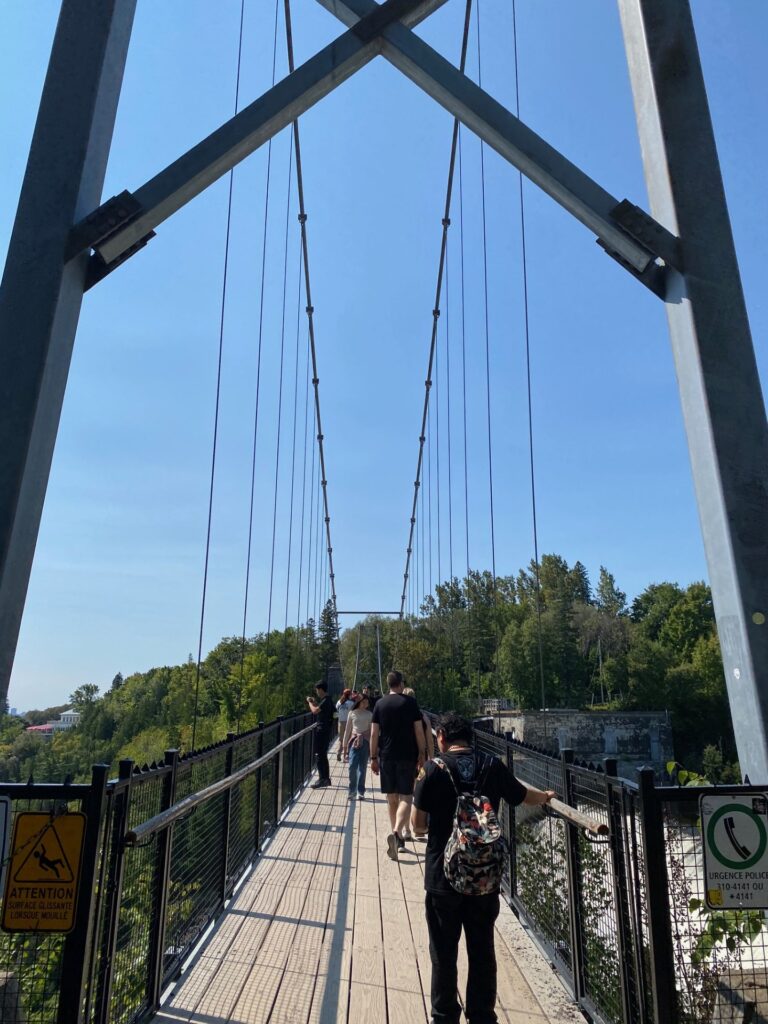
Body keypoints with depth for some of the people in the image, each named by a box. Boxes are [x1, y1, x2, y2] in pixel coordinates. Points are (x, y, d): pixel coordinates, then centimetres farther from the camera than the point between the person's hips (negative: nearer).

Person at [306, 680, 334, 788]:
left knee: (319, 755, -6)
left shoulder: (326, 701, -18)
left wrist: (310, 702, -9)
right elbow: (319, 709, 23)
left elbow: (315, 711, -26)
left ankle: (322, 779, -4)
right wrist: (314, 702, 13)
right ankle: (326, 778, 23)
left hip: (322, 730, -10)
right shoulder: (327, 700, 13)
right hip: (324, 730, 10)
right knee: (323, 755, 16)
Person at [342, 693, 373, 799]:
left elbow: (372, 730, 7)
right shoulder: (352, 713, 3)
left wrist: (373, 746, 4)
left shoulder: (369, 714, 4)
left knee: (362, 767, 2)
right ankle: (352, 790, 3)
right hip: (354, 741, 0)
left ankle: (361, 791, 14)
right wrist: (345, 745, 10)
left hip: (365, 742, 1)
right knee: (352, 765, -12)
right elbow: (347, 730, 9)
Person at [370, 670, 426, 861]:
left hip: (386, 757, 3)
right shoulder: (410, 703, -3)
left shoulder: (380, 704, 3)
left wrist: (373, 758, 8)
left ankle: (398, 838, 22)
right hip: (407, 757, -3)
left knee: (391, 799, 14)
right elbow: (419, 732, -3)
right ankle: (396, 833, -21)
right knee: (405, 798, -1)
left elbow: (374, 734, 2)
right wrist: (422, 754, 6)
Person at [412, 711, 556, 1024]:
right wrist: (547, 796, 35)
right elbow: (524, 796, 14)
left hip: (443, 875, -2)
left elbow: (417, 824, -10)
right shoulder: (492, 766, -4)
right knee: (482, 951, 17)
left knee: (444, 953, 14)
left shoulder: (434, 768, -13)